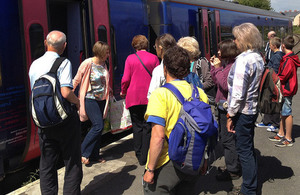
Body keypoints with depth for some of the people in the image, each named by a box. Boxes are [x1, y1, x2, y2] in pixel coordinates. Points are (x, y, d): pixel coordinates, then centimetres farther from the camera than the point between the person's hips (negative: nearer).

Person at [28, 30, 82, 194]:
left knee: (47, 165, 14)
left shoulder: (34, 65, 6)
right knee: (72, 162, 8)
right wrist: (77, 101, -5)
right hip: (65, 119, -5)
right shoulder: (63, 63, -13)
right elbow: (66, 93, -24)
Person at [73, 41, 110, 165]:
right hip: (90, 99, -7)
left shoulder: (103, 64, 8)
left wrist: (108, 91, 23)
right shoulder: (88, 63, -12)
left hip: (101, 99, 7)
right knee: (98, 126, -14)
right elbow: (77, 79, -5)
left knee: (98, 128, 8)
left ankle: (94, 155, 19)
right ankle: (83, 153, -1)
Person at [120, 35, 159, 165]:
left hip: (134, 97, 0)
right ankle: (145, 158, 7)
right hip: (150, 97, 0)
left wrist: (123, 91, 15)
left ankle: (139, 155, 17)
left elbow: (126, 79, -3)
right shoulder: (154, 58, 0)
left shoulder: (130, 58, -1)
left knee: (137, 126, 11)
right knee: (148, 127, 6)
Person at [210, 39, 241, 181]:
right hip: (222, 106, 10)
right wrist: (214, 67, 7)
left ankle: (233, 171, 10)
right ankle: (231, 166, 33)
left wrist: (218, 68, -18)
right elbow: (217, 82, 15)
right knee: (224, 137, 19)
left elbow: (225, 85, -25)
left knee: (228, 139, -2)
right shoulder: (225, 64, 10)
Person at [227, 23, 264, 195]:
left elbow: (238, 93, -22)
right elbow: (256, 86, 12)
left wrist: (231, 115, -13)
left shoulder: (243, 60, -20)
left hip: (243, 111, -9)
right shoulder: (259, 58, 8)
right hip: (253, 108, 9)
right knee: (249, 148, 19)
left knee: (244, 150, 2)